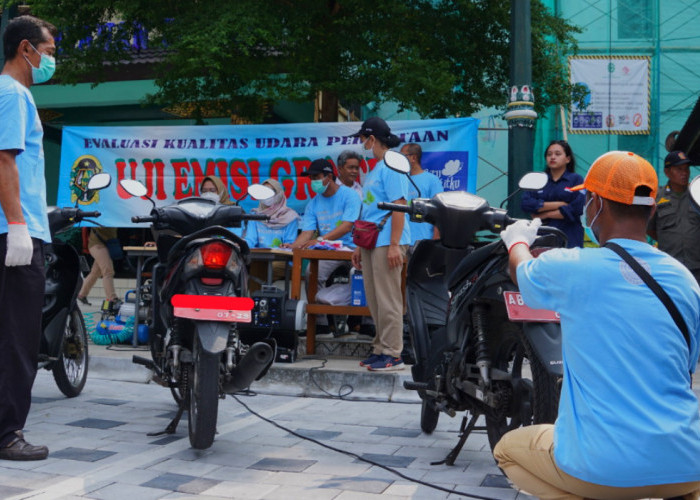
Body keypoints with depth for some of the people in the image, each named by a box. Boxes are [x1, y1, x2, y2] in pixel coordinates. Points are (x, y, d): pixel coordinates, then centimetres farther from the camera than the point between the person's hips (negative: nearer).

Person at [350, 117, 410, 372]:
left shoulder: (391, 167, -9)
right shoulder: (375, 169, 20)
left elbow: (399, 206, -16)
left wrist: (394, 245, -22)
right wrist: (360, 247, 22)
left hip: (386, 243, -9)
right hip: (371, 243, 9)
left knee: (388, 300, -7)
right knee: (375, 301, 11)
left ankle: (392, 355, -3)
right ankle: (380, 349, 19)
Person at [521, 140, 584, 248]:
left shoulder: (576, 179, 8)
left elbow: (576, 209, -6)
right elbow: (525, 204, 0)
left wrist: (544, 215, -3)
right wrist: (557, 204, -6)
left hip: (568, 239, -2)